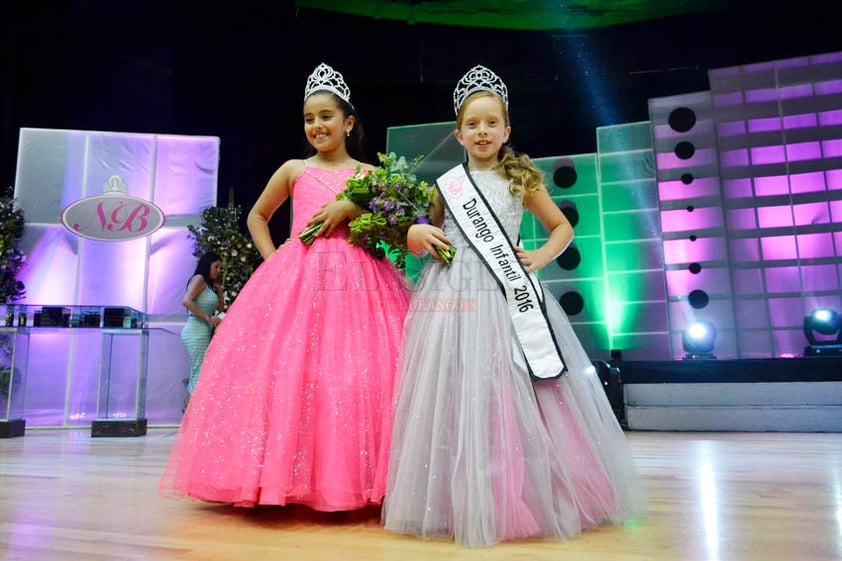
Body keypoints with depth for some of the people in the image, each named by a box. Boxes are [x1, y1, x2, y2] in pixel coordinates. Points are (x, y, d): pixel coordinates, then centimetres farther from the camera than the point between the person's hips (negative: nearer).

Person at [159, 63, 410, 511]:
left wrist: (350, 208, -12)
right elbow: (257, 215, 23)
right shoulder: (294, 170, 14)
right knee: (283, 371, -7)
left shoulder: (369, 174, 11)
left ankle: (351, 479, 3)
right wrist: (272, 259, 10)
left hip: (357, 282, -1)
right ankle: (283, 475, 5)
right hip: (296, 280, 1)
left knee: (360, 375, -9)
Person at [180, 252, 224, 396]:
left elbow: (220, 309, 21)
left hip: (204, 332, 9)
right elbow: (186, 301, -19)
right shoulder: (199, 278, -4)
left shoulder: (209, 284, 21)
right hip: (196, 331, -9)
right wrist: (208, 317, -21)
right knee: (200, 374, -11)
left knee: (196, 375, 10)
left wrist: (219, 289, 13)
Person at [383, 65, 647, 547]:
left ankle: (526, 500, 16)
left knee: (515, 397, 0)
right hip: (453, 299, 1)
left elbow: (563, 227, 15)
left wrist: (540, 257, -1)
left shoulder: (521, 179, 9)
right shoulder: (446, 184, 10)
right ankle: (465, 503, 13)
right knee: (459, 399, 0)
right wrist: (415, 235, -4)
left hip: (507, 298, 0)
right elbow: (427, 238, 18)